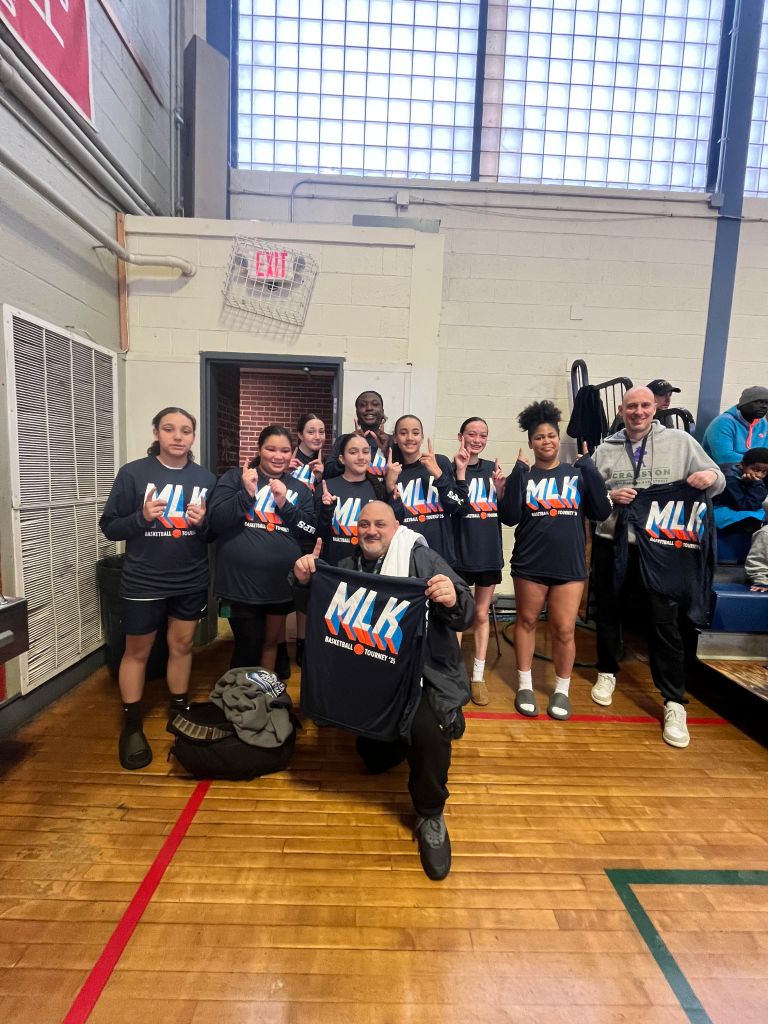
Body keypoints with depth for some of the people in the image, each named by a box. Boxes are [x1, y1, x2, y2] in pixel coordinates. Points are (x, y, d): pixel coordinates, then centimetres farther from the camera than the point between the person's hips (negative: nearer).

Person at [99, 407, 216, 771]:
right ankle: (132, 727, 29)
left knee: (182, 645, 16)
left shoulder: (206, 478, 0)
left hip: (191, 581, 3)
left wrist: (203, 522, -16)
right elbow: (109, 526, -5)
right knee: (137, 652, 11)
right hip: (143, 582, -2)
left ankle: (180, 713, 35)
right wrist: (143, 516, -23)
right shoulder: (133, 473, -8)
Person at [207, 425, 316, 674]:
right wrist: (247, 493, -20)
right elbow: (215, 522, -9)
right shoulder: (235, 478, 0)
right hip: (241, 583, -3)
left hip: (283, 584, 3)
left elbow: (310, 535, -1)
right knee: (249, 645, 4)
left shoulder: (300, 489, 7)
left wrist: (285, 503, -12)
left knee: (271, 641, 18)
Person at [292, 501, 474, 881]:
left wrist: (453, 600, -40)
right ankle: (401, 733, 46)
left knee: (428, 733, -31)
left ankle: (431, 817, -2)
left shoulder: (423, 560, -7)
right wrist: (303, 582, -14)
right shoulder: (347, 567, 9)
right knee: (374, 759, 13)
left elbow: (465, 617, -14)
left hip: (424, 674, -4)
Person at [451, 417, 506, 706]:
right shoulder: (451, 467, -7)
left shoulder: (492, 468, 5)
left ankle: (478, 676, 26)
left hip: (489, 552, 4)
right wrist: (460, 471, -23)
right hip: (459, 553, -4)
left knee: (482, 615, 13)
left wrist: (501, 489, -10)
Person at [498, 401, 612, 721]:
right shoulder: (522, 476, 0)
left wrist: (589, 468, -11)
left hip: (569, 564, 1)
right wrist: (517, 474, -17)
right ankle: (525, 685, 29)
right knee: (526, 621, 12)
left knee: (564, 630, 5)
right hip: (530, 563, 0)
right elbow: (509, 518, -12)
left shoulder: (578, 473, 4)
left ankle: (562, 690, 26)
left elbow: (602, 512, -5)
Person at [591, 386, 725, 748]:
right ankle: (607, 673, 36)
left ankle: (674, 703, 14)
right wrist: (610, 496, -15)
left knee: (665, 622, 0)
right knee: (608, 613, 14)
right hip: (611, 545, 2)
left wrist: (711, 477, -16)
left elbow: (717, 480, 6)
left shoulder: (681, 442, 2)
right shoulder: (605, 450, 5)